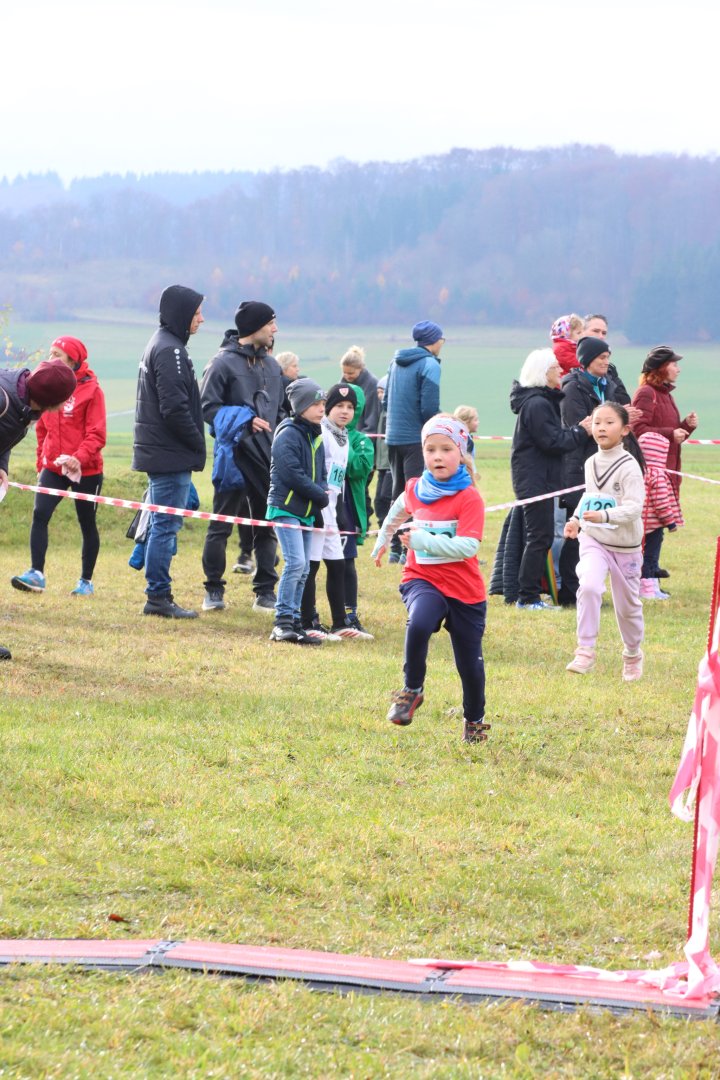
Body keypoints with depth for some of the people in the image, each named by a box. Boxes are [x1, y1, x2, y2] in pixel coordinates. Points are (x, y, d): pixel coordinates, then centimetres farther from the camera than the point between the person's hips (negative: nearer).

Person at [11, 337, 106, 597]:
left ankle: (86, 581, 17)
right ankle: (36, 573, -18)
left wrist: (79, 458, -27)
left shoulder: (91, 390, -9)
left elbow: (97, 434, -13)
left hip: (85, 470, -4)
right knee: (40, 514, -14)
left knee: (87, 523, 8)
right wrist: (42, 463, 13)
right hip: (53, 468, 4)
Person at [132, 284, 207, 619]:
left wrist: (194, 444, 15)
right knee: (167, 525, -7)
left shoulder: (161, 344, 17)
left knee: (163, 525, 13)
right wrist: (198, 443, -10)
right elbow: (175, 408, -21)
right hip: (171, 455, -10)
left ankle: (158, 594, 16)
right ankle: (159, 596, -5)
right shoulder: (169, 350, -15)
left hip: (157, 453, 10)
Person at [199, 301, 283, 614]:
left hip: (266, 456, 6)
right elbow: (208, 406, -12)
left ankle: (266, 592, 13)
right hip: (234, 454, -6)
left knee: (267, 524, 7)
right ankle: (214, 590, 8)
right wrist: (244, 421, -20)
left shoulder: (272, 365, 15)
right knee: (222, 523, 0)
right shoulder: (224, 362, -8)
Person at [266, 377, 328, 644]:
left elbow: (321, 472, 18)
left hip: (307, 511, 9)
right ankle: (282, 622, -15)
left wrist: (323, 492, -3)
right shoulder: (288, 434, -13)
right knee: (296, 562, -18)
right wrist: (321, 495, -12)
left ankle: (294, 622, 13)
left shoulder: (316, 436, 14)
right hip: (285, 508, -9)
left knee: (303, 570, 8)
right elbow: (292, 473, -20)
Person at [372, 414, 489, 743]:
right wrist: (383, 539, 40)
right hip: (422, 580, 2)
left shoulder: (469, 498, -14)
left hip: (465, 590, -2)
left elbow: (468, 546, -26)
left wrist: (423, 540, -29)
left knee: (470, 663, 8)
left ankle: (474, 721, 32)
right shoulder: (415, 490, 2)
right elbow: (399, 509, 28)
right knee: (419, 623, -33)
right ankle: (412, 690, -14)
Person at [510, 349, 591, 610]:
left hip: (537, 478, 11)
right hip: (535, 478, -11)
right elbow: (552, 442, -18)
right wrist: (581, 431, -9)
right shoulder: (537, 404, -16)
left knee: (540, 536, 14)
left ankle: (529, 594, 18)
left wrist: (578, 429, 2)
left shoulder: (543, 400, 17)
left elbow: (555, 435, 16)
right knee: (540, 536, -8)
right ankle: (528, 597, -6)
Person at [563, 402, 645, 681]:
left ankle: (633, 655, 36)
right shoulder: (591, 464, 3)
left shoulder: (629, 466, -15)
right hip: (593, 540, 3)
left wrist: (604, 516, -38)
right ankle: (585, 652, -20)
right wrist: (577, 520, 3)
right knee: (589, 587, -24)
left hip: (625, 544, -3)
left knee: (627, 605, 11)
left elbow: (634, 507, -24)